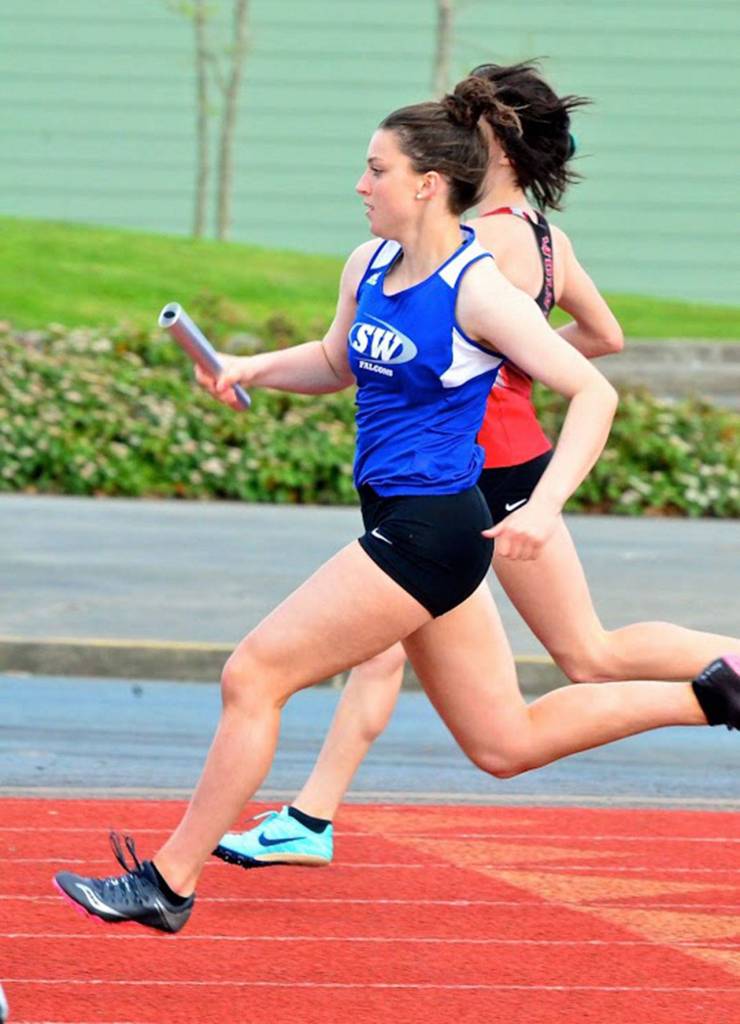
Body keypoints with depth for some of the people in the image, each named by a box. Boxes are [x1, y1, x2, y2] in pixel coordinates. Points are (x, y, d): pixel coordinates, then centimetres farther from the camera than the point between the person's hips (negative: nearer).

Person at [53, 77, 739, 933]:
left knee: (253, 675, -6)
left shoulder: (478, 291, -16)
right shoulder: (367, 267, 8)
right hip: (401, 528, 9)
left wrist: (544, 507, -28)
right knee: (506, 743, 15)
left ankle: (168, 883, 3)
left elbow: (593, 394, -16)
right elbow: (336, 363, 27)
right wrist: (250, 368, 7)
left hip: (428, 532, -9)